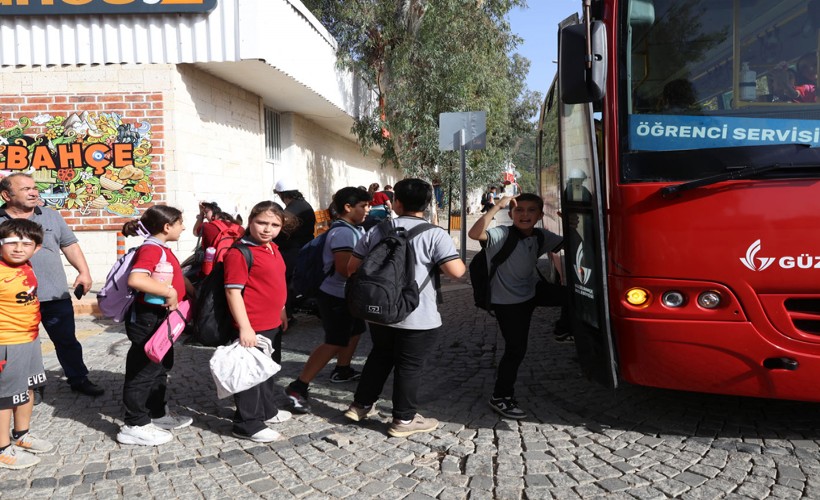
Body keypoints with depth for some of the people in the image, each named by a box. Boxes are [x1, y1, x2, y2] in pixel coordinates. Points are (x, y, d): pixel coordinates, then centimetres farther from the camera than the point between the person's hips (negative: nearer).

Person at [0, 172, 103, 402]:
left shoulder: (51, 216, 6)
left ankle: (79, 379, 25)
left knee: (67, 340, 11)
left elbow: (70, 245, 8)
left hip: (55, 295, 1)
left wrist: (84, 272, -2)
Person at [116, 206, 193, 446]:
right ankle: (135, 426, 11)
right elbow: (135, 279, -37)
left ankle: (157, 414, 35)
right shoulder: (151, 249, -20)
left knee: (161, 368, 21)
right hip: (148, 320, -10)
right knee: (143, 372, 0)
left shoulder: (162, 250, 11)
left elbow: (175, 277, 28)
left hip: (161, 320, 11)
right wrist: (169, 292, -32)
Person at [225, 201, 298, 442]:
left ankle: (267, 411, 41)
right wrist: (244, 327, -23)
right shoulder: (240, 253, -18)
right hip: (252, 327, -10)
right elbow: (233, 291, -21)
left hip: (273, 324, 10)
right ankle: (248, 425, 15)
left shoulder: (273, 249, 9)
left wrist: (281, 312, 23)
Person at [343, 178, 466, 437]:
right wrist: (459, 262, 2)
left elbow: (352, 267, 3)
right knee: (410, 366, 8)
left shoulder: (377, 231, 1)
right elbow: (457, 271, -22)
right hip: (419, 316, -5)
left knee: (380, 357, 23)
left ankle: (361, 405, 34)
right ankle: (404, 420, 19)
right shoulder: (434, 234, -13)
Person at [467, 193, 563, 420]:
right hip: (506, 301, -6)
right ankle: (500, 397, 11)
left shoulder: (541, 236, -2)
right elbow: (474, 233, -38)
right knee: (516, 348, -3)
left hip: (529, 296, 6)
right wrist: (497, 206, -40)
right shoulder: (501, 234, -21)